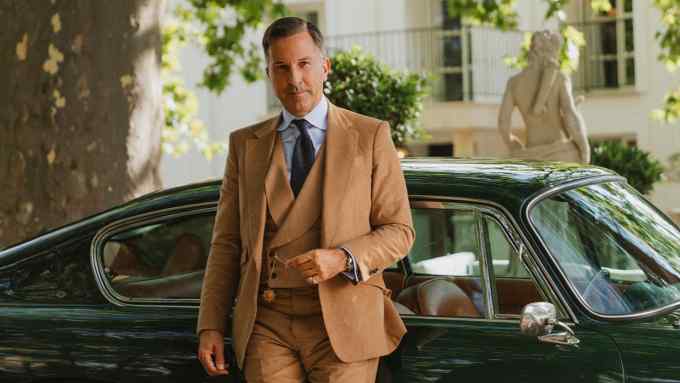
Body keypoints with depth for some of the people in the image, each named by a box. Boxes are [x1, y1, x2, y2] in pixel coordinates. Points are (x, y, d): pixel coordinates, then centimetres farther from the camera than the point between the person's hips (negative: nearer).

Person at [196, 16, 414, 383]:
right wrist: (210, 326, 2)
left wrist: (342, 259, -15)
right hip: (267, 325, 2)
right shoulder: (245, 145, 12)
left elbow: (398, 231, 3)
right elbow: (226, 243, 11)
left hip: (342, 324, -2)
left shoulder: (370, 136, 5)